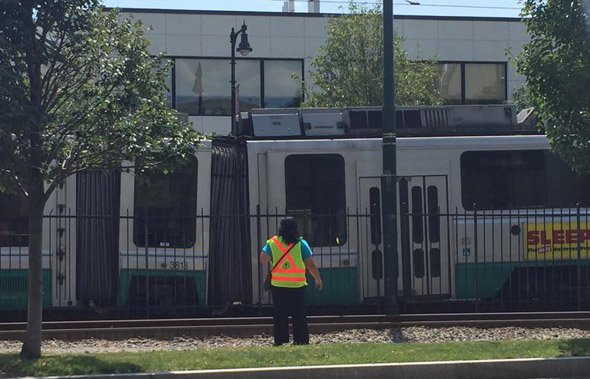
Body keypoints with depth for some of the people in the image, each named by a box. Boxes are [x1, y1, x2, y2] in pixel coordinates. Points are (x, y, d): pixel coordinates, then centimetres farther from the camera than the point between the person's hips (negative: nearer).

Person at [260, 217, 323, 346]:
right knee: (299, 314, 8)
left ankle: (280, 340, 5)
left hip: (278, 286, 1)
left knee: (280, 315, 8)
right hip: (297, 286, -1)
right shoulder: (301, 244, -3)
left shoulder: (272, 243, 0)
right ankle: (301, 339, 6)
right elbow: (310, 264, -4)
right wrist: (318, 279, 8)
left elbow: (263, 259, -10)